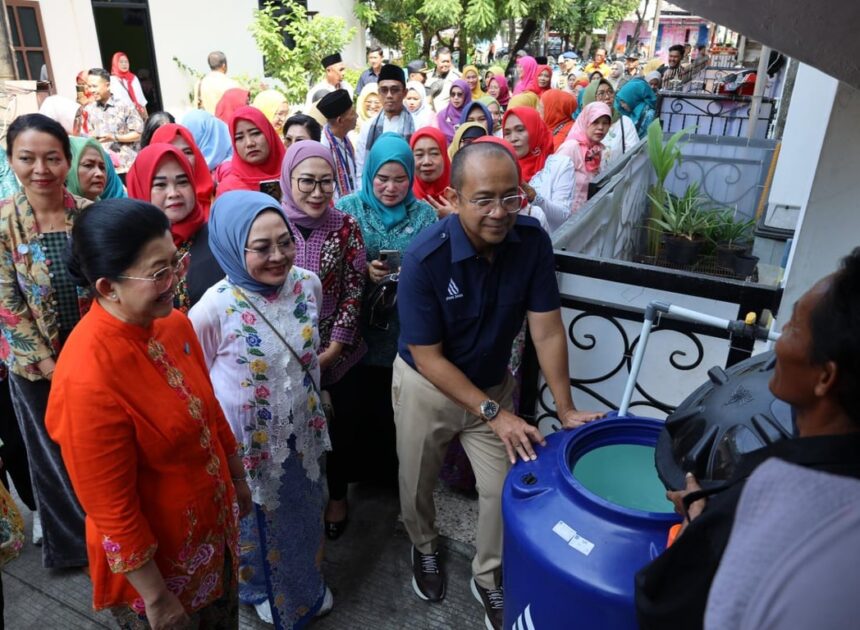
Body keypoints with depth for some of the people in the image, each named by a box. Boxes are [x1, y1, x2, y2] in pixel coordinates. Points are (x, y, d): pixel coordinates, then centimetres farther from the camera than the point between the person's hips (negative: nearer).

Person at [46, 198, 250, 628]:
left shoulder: (174, 323, -11)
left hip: (214, 523, 6)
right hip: (155, 556, -6)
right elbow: (113, 512, -24)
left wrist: (237, 477, 14)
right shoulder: (88, 380, -33)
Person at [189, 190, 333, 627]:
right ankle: (264, 591, 54)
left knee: (304, 515, 27)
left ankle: (309, 587, 56)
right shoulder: (214, 309, -27)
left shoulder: (308, 284, -12)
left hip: (302, 431, 4)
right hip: (250, 443, -4)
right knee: (259, 523, 22)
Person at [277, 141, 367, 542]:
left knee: (338, 428, 15)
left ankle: (337, 496, 40)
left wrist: (333, 348, -11)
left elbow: (354, 290, -5)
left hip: (337, 353, 0)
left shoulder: (345, 226, -7)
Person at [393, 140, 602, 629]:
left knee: (504, 487, 10)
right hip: (426, 386, -2)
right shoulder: (425, 259, -30)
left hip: (494, 382, 3)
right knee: (418, 482, 19)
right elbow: (428, 357, -25)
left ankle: (489, 577, 37)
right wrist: (492, 413, -26)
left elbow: (547, 331, -15)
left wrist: (566, 408, -19)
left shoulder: (533, 241, -20)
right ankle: (425, 547, 52)